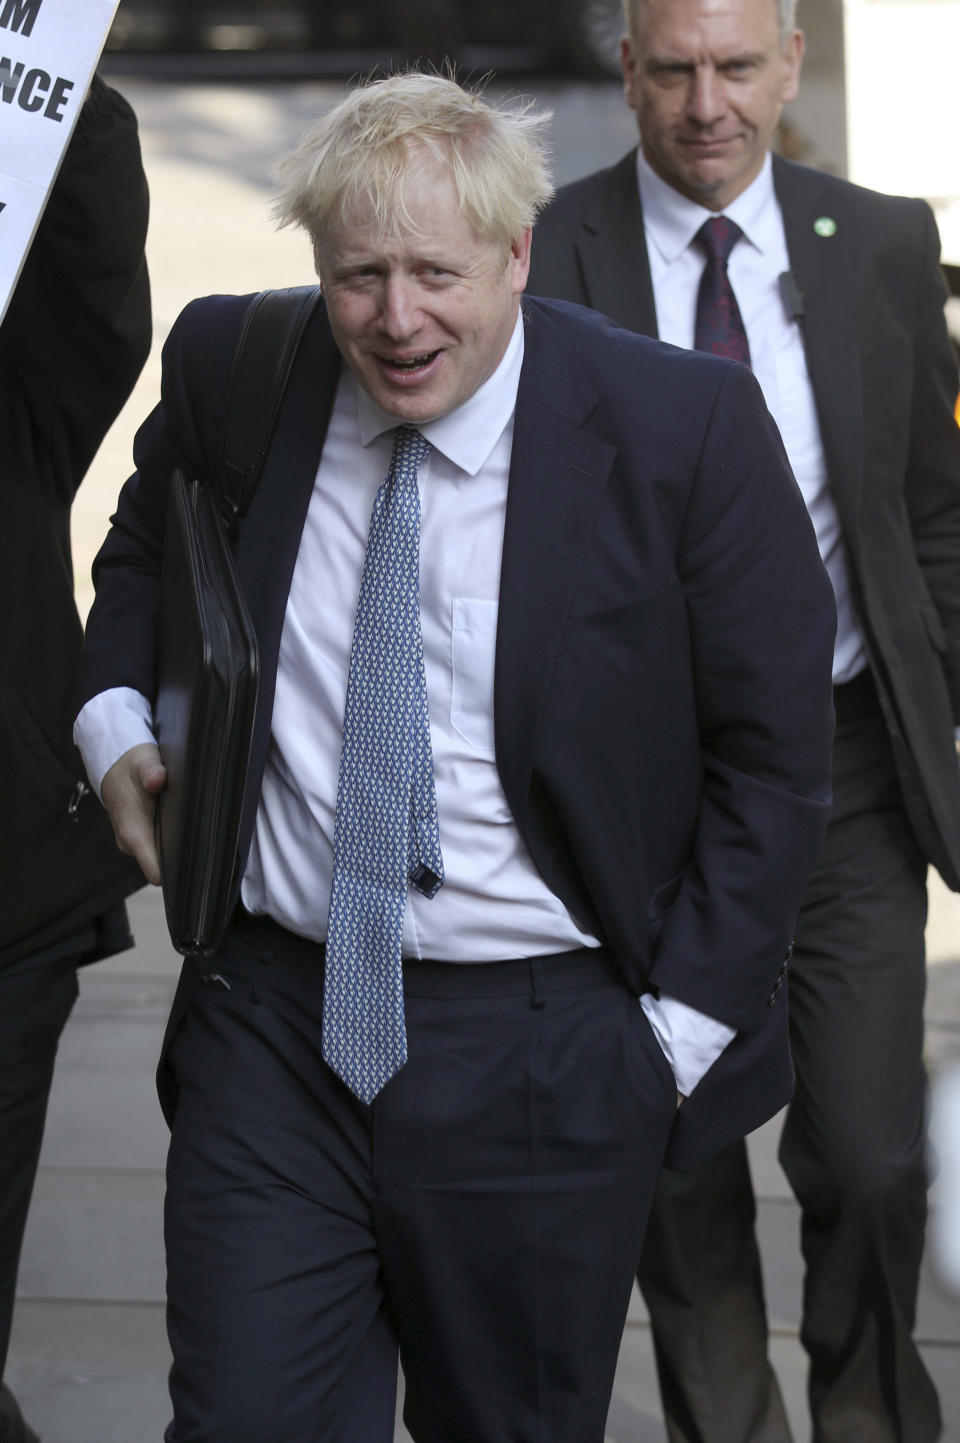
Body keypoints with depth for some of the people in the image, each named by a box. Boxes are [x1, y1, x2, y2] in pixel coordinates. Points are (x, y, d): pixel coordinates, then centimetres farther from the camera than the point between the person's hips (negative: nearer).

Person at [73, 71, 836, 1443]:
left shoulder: (685, 427, -11)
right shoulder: (232, 369, -1)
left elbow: (774, 747, -4)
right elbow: (141, 554, 22)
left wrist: (681, 1028, -7)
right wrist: (114, 717, 4)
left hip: (543, 1060, -2)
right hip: (275, 1029, 2)